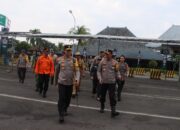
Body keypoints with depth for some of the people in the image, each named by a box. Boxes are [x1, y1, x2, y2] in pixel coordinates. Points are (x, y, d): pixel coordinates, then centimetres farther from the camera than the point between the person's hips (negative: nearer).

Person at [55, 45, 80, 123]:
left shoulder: (74, 60, -2)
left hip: (70, 83, 2)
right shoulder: (60, 60, -2)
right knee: (61, 99, -7)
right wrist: (56, 81, 16)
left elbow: (77, 70, -7)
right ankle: (61, 115, -1)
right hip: (61, 82, -2)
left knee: (68, 99, 15)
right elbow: (57, 71, 9)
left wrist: (77, 79, -24)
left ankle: (65, 110, 39)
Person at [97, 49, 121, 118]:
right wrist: (99, 78, -9)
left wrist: (119, 76, -12)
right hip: (103, 82, 2)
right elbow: (99, 71, 5)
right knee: (102, 96, 15)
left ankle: (113, 111, -10)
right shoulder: (102, 61, 0)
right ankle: (102, 108, 36)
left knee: (112, 97, -9)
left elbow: (117, 71, 8)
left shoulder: (115, 62, -1)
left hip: (112, 82, -2)